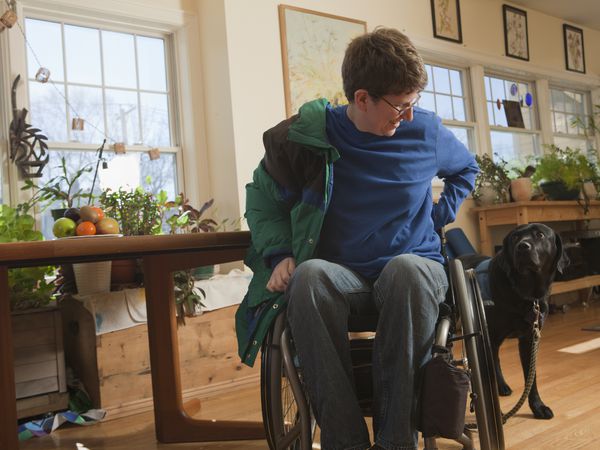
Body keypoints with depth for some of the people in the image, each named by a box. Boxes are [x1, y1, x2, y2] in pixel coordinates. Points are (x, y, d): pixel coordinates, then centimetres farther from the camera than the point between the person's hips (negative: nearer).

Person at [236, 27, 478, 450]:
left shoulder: (426, 131, 3)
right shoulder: (308, 136, -3)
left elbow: (467, 169, 25)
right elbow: (262, 195, 11)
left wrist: (440, 216, 9)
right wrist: (279, 254, -4)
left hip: (412, 268, 1)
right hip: (343, 276, 0)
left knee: (406, 268, -38)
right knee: (309, 275, -37)